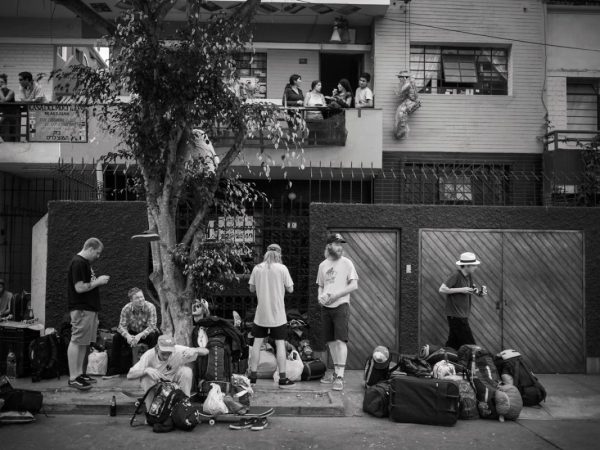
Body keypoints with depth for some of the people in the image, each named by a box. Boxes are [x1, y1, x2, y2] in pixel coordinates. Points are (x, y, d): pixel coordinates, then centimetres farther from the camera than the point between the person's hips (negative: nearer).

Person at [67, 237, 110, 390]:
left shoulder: (85, 263, 18)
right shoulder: (78, 263, -14)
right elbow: (79, 288, -20)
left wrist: (99, 280, 11)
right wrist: (98, 281, -12)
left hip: (90, 308, 10)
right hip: (81, 309, -10)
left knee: (83, 343, 13)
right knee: (76, 342, -6)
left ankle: (79, 373, 20)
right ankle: (73, 378, -2)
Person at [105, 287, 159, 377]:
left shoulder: (150, 307, -23)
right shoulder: (126, 308, -14)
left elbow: (151, 326, -26)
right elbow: (122, 326, -15)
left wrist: (139, 336, -41)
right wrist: (128, 336, -37)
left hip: (146, 333, -3)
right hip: (132, 333, 3)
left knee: (153, 336, -35)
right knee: (117, 338, -18)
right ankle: (115, 368, -5)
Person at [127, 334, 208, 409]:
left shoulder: (178, 350, -27)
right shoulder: (149, 355, -27)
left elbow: (205, 351, -25)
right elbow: (129, 375, -31)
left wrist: (194, 350, -48)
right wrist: (146, 370, -49)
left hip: (173, 380, 1)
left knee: (186, 371, -28)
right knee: (145, 377, -33)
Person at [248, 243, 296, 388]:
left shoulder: (257, 268, -1)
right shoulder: (282, 268, -9)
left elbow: (252, 289, 7)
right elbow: (290, 289, -5)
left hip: (261, 313, 3)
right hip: (277, 314, -3)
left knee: (257, 343, 11)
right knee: (280, 344, 4)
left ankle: (252, 376, 16)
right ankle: (283, 378, 7)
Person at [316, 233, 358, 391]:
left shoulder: (346, 263, -1)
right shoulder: (323, 265, 12)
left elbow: (354, 285, -7)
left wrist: (336, 295, -15)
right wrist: (320, 296, -1)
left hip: (341, 305, -5)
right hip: (325, 307, 5)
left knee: (341, 339, -12)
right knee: (331, 341, 10)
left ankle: (340, 377, -11)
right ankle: (336, 371, 24)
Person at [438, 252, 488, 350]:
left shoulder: (469, 276, 10)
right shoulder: (456, 276, -16)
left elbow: (472, 290, 21)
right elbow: (442, 289, -20)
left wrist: (480, 292, -1)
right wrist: (461, 289, -20)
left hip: (463, 315, 8)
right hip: (455, 315, -8)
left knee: (453, 344, 11)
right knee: (469, 344, -5)